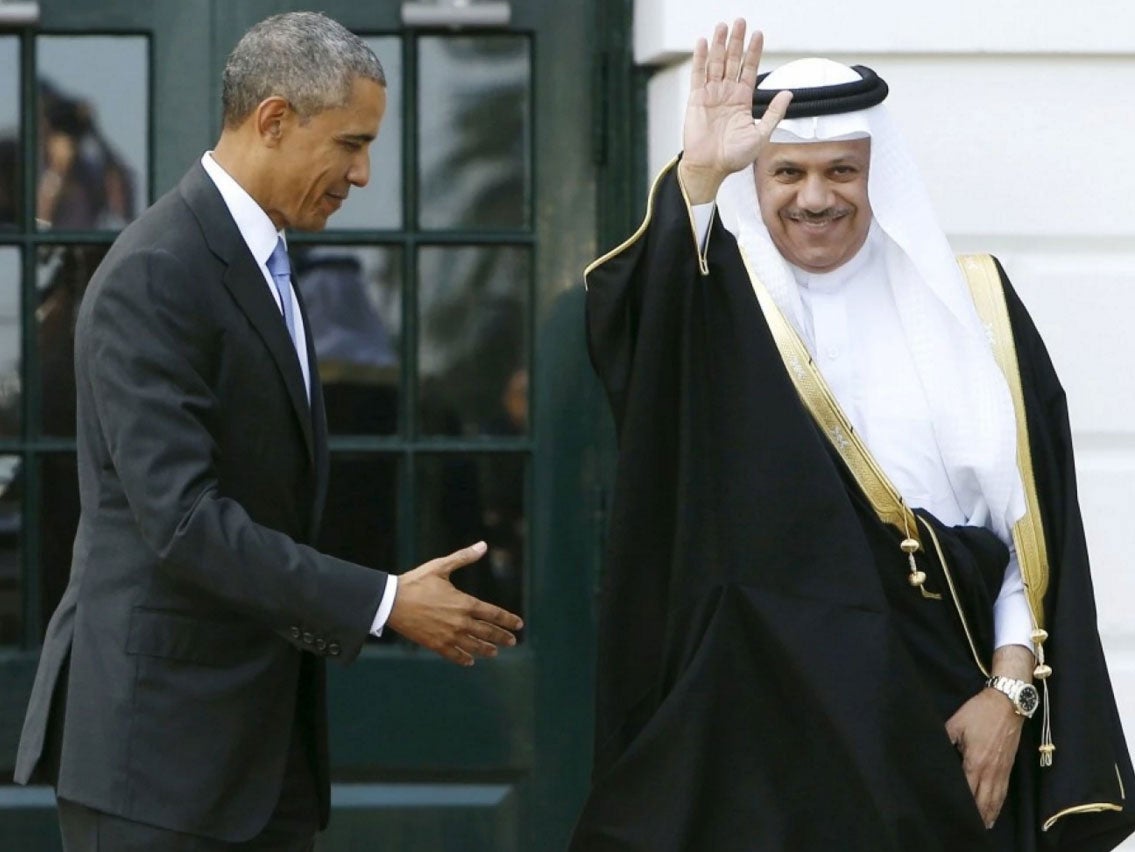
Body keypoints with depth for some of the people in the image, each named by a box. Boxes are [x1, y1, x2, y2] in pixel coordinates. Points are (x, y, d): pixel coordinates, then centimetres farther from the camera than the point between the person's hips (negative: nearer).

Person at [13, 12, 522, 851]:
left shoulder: (263, 265, 15)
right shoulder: (154, 277, -15)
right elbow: (180, 518, -22)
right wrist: (383, 603, -21)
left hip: (266, 734, 9)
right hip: (158, 733, -9)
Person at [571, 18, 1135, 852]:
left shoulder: (970, 307, 6)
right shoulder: (717, 308, 2)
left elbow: (1034, 523, 3)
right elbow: (628, 318, -23)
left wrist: (1011, 688, -6)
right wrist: (698, 175, -37)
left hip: (935, 707, 1)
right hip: (760, 709, -1)